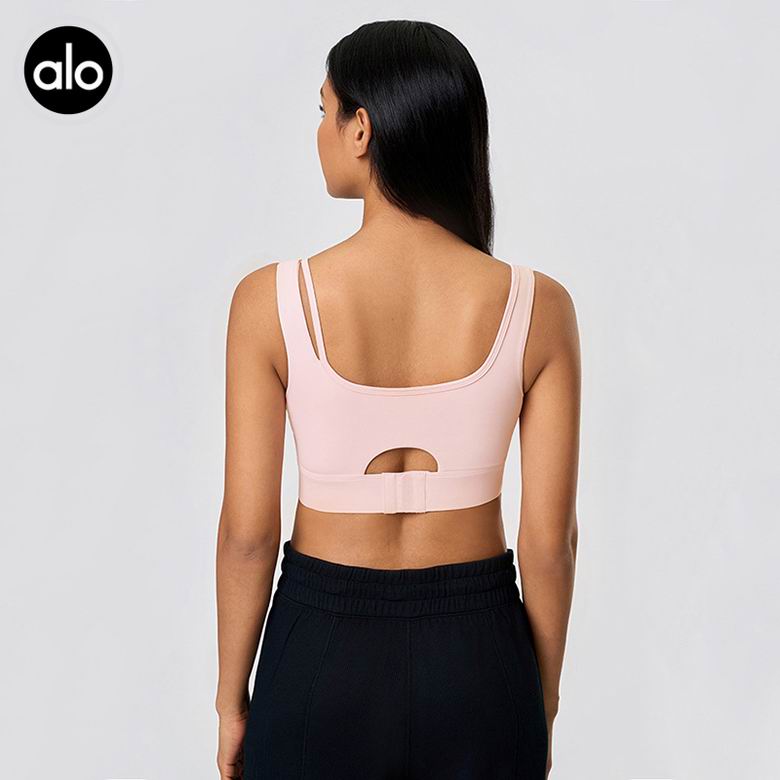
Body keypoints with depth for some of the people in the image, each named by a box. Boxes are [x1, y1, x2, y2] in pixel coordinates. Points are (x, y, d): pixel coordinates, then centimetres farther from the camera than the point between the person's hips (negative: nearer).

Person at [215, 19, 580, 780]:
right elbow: (549, 538, -8)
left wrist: (232, 697, 4)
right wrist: (543, 700, 7)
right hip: (478, 653, 1)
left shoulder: (271, 300, -15)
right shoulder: (537, 306, -11)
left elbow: (248, 532, -11)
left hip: (325, 653, -1)